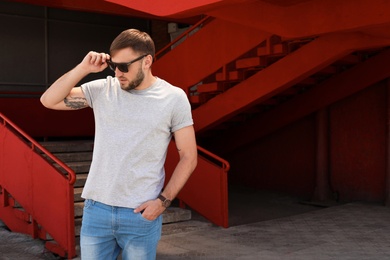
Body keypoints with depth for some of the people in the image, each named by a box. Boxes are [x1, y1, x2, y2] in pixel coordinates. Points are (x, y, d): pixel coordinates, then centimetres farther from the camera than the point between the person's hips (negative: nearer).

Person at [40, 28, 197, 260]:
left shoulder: (174, 98, -6)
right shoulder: (102, 89, 1)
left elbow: (189, 157, -3)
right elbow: (49, 100, -2)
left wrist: (163, 201, -10)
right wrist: (84, 68, -11)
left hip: (141, 214, -2)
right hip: (96, 208, 3)